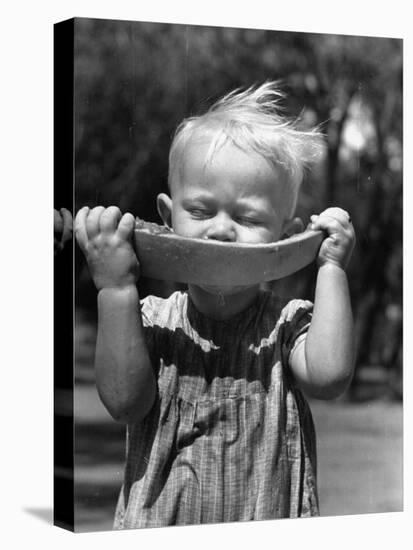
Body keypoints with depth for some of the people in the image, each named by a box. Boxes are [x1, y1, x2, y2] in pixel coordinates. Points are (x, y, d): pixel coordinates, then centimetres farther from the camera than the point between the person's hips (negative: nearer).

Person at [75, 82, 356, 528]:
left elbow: (329, 376, -20)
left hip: (268, 536, 2)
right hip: (157, 526, -2)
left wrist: (332, 270, -13)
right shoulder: (153, 320, 1)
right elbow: (124, 399, -12)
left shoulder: (288, 324, -1)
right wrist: (115, 291, -17)